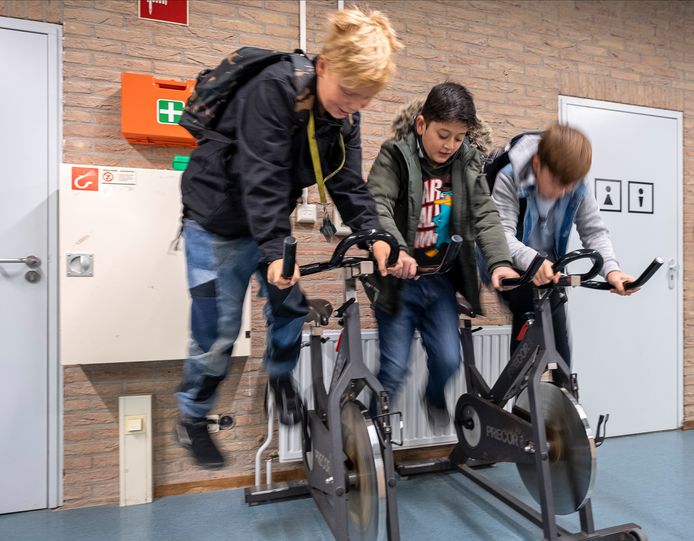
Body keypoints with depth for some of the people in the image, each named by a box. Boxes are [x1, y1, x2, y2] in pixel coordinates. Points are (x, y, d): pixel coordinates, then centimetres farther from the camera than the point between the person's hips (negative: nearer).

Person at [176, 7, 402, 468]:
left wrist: (374, 234, -23)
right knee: (217, 331, 0)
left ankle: (280, 376, 35)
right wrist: (276, 250, -37)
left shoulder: (344, 116, -5)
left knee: (292, 306, 6)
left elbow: (348, 181, -8)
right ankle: (192, 419, 23)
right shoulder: (273, 89, -26)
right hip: (218, 222, -6)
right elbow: (262, 176, -31)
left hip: (269, 221, 6)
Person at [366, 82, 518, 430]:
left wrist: (499, 261, -22)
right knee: (395, 368, 0)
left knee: (448, 359, 3)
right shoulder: (395, 156, -9)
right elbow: (377, 206, -24)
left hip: (441, 282, 4)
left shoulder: (468, 163, 3)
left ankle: (434, 397, 38)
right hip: (399, 279, -3)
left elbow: (485, 215, -5)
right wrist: (395, 250, -42)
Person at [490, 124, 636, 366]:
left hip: (547, 270, 4)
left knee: (560, 346, 5)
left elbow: (595, 231, -8)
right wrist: (532, 260, -52)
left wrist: (611, 269, -28)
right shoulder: (509, 179, -23)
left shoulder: (578, 187, -9)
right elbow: (502, 233, -33)